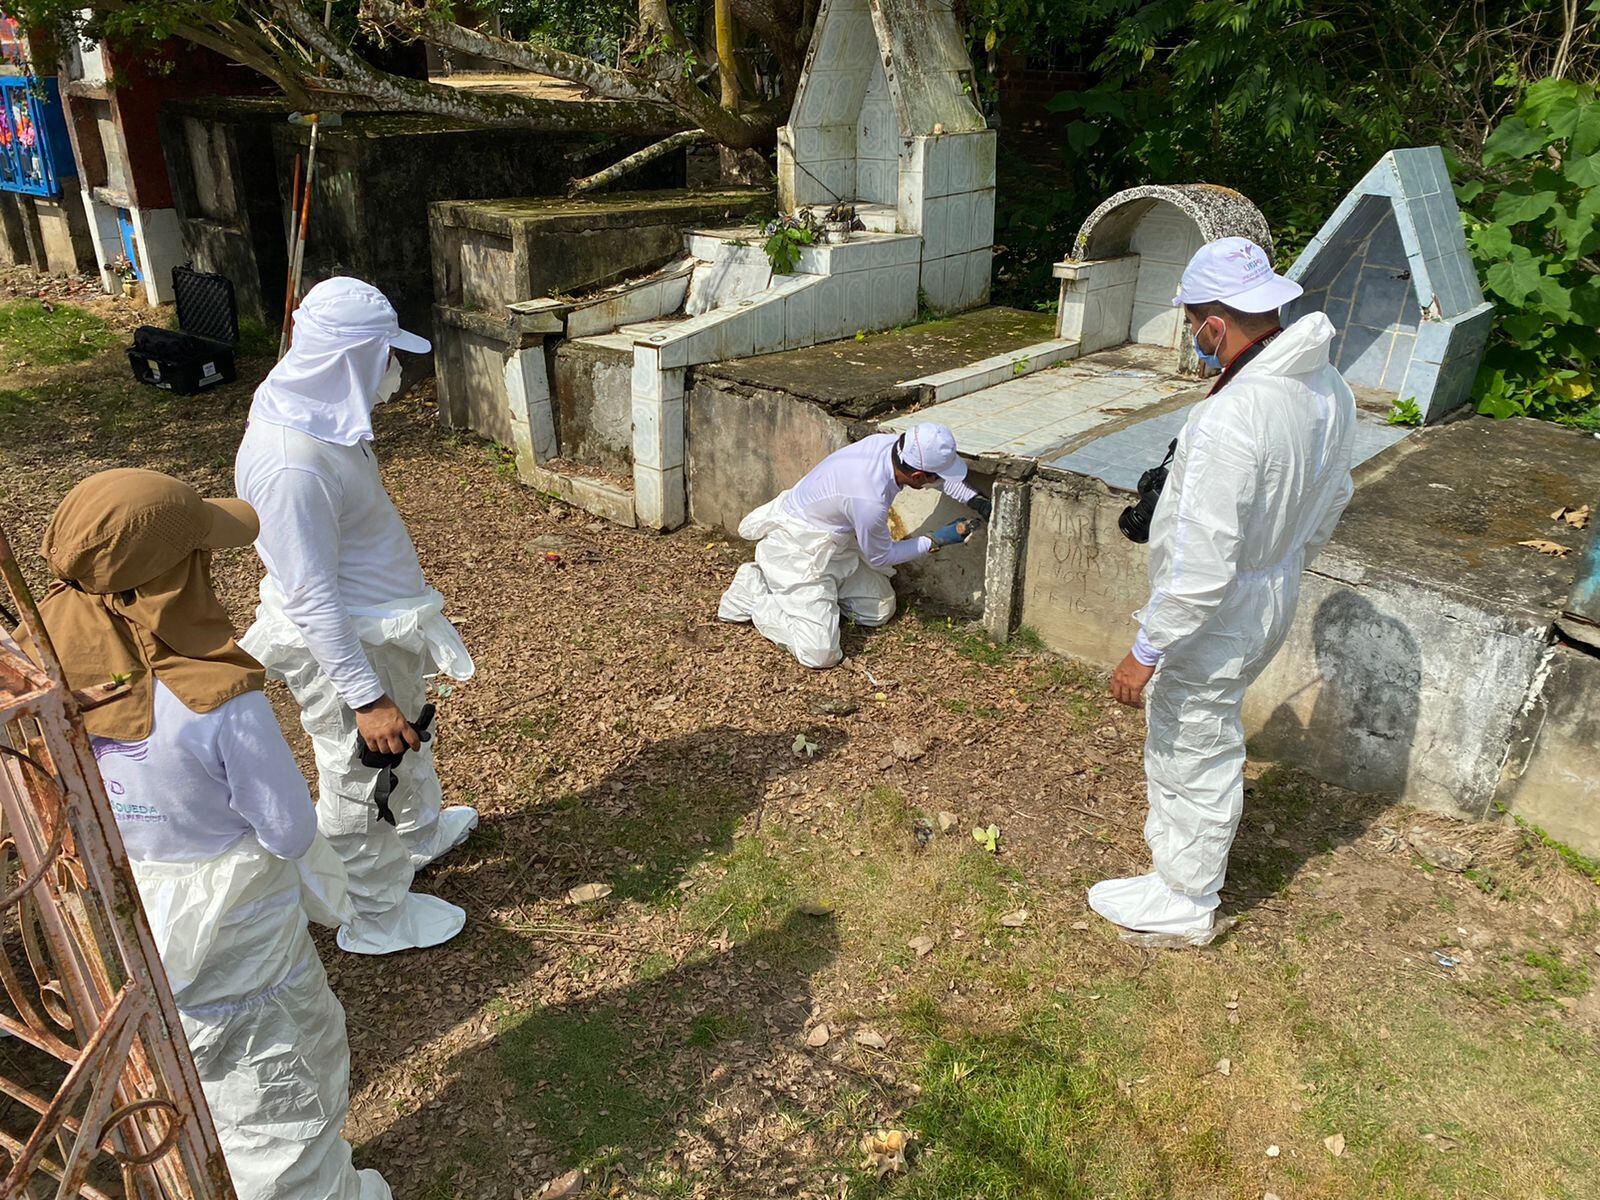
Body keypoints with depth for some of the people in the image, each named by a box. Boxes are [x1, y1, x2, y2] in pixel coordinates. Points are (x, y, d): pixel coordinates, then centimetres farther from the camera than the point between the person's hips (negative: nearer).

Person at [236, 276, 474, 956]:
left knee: (407, 740, 31)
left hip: (377, 624, 10)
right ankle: (375, 918, 32)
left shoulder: (322, 414, -2)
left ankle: (422, 832, 58)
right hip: (343, 645, -10)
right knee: (363, 784, 10)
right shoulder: (289, 462, -33)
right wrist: (365, 696, -25)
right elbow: (310, 599, -29)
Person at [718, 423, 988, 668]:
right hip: (796, 553, -9)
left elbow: (937, 470, 11)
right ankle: (754, 592, 4)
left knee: (880, 610, 12)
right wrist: (936, 542, -7)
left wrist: (975, 500, 4)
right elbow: (880, 557, -13)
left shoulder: (890, 442, -14)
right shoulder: (870, 500, -35)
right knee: (820, 653, -16)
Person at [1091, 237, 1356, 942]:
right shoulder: (1329, 390, -3)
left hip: (1216, 620, -9)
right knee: (1208, 737, 29)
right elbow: (1329, 504, 12)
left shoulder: (1231, 417, -33)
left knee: (1196, 754, 10)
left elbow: (1200, 567, -31)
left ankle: (1182, 903, 31)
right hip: (1272, 603, 9)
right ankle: (1178, 843, 52)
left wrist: (1146, 652, -21)